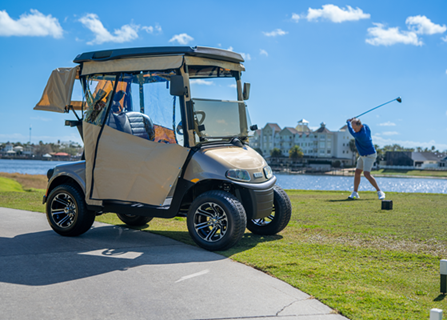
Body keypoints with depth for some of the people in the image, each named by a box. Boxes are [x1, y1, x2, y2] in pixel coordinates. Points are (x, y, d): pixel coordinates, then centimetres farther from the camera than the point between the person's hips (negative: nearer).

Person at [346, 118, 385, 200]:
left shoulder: (360, 135, -33)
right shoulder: (365, 126, -7)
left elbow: (351, 132, -13)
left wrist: (348, 122, 3)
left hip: (369, 155, -10)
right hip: (363, 155, 10)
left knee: (366, 174, -20)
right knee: (357, 172, 9)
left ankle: (379, 192, -10)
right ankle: (355, 193, 17)